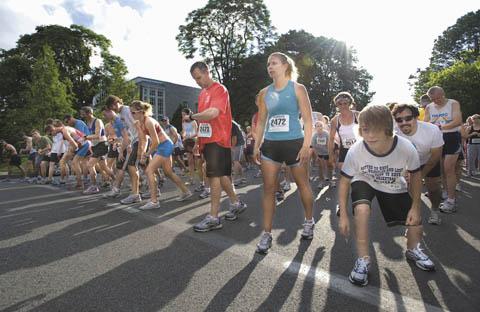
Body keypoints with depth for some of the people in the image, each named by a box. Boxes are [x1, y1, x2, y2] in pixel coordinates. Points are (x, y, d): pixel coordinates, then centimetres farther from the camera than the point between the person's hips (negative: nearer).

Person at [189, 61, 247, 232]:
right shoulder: (202, 93, 17)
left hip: (218, 140, -8)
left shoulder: (220, 89, -9)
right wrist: (199, 140, 14)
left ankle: (213, 218, -1)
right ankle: (236, 203, 31)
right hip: (207, 140, 9)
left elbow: (212, 113, -23)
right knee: (221, 175, 15)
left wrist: (192, 116, -12)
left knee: (214, 176, -8)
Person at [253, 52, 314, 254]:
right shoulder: (265, 92, 11)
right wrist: (256, 146, 8)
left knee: (303, 185, 11)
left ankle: (309, 222, 34)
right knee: (268, 189, 0)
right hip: (270, 145, 4)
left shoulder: (297, 89, -1)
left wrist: (306, 146, -14)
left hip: (294, 143, -3)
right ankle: (266, 233, 8)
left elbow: (308, 120, -5)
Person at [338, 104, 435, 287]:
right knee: (361, 208, -31)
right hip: (364, 182, -1)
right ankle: (363, 260, -11)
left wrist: (415, 207, -6)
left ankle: (413, 250, 37)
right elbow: (344, 181, -18)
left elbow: (415, 175, -10)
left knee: (416, 228, -1)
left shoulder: (406, 148, -31)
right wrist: (343, 215, -19)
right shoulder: (355, 150, -32)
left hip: (394, 187, 2)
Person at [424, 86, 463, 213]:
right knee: (442, 170, 5)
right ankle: (450, 197, 15)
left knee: (448, 168, -11)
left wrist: (441, 127, -29)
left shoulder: (453, 104, -4)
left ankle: (451, 201, -4)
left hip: (452, 137, -5)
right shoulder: (429, 108, 8)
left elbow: (458, 121, -16)